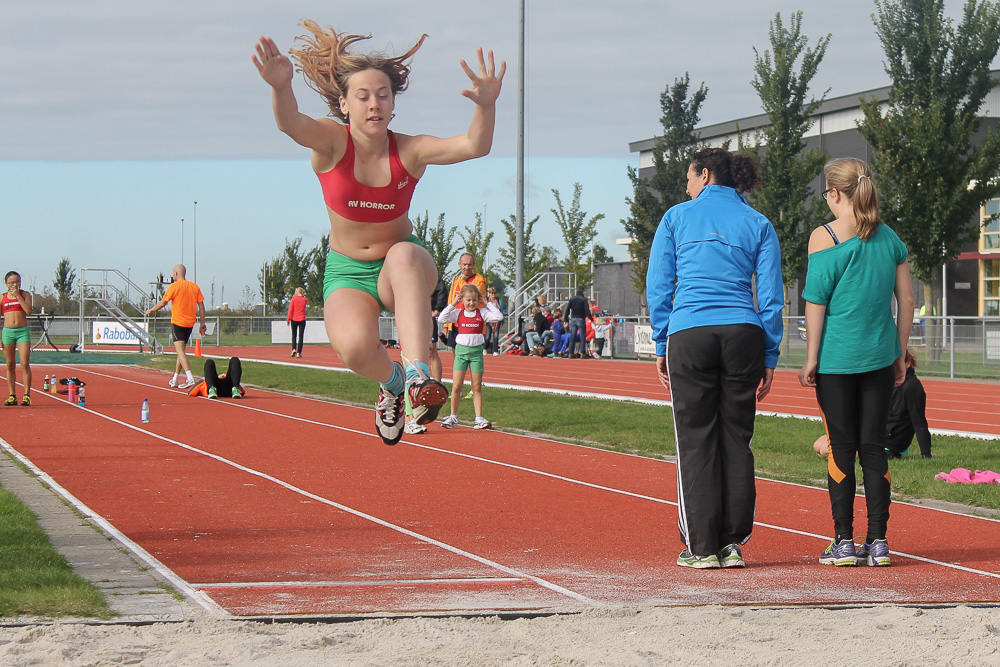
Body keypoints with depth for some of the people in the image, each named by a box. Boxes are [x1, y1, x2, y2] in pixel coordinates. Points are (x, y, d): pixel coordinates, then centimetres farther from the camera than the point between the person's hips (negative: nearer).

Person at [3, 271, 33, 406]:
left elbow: (28, 311, -10)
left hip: (22, 332, -1)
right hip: (7, 332, 1)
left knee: (25, 364, -10)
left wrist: (18, 296, -11)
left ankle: (26, 395, -7)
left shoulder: (25, 294, 5)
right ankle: (12, 396, 9)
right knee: (10, 365, 4)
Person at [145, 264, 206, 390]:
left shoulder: (174, 286, -7)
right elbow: (201, 306, 6)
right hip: (190, 323, 6)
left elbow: (163, 303, -2)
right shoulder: (195, 287, 8)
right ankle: (175, 379, 23)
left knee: (180, 350, -12)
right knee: (181, 350, 16)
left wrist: (151, 310, 15)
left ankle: (190, 378, -27)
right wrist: (202, 324, 10)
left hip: (177, 322, -6)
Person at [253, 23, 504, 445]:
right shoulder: (332, 142, -15)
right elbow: (291, 124, -37)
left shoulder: (409, 151, -14)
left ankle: (417, 375, -45)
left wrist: (487, 106, -52)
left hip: (403, 268, 0)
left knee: (405, 254, -39)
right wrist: (281, 86, -60)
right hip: (346, 273, 0)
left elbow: (473, 145, -30)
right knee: (354, 346, -31)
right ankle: (393, 383, 6)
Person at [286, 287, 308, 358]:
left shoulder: (293, 299, -5)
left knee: (294, 336, 14)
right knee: (301, 336, 2)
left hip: (294, 320, -1)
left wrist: (288, 320, -2)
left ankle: (294, 349, -5)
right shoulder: (305, 300, 1)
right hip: (302, 320, 1)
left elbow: (290, 310, -7)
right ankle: (298, 353, -4)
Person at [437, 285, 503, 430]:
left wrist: (488, 303, -4)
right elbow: (441, 319, -5)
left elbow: (498, 317, -8)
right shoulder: (458, 313, 4)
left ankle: (479, 418, 5)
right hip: (461, 350, 0)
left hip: (476, 351, 0)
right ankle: (453, 417, 8)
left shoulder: (482, 313, 3)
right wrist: (452, 305, -6)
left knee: (477, 387, 4)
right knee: (456, 386, -3)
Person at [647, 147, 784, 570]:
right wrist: (769, 358, 9)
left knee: (696, 440, 2)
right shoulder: (758, 225, 10)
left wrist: (661, 346, 11)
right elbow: (771, 296, 6)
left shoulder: (677, 218, 8)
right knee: (736, 438, 7)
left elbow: (658, 287, 6)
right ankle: (732, 544, 7)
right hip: (742, 333, 2)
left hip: (690, 335, -2)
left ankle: (702, 546, 1)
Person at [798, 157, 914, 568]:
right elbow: (906, 300, 8)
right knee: (874, 446, 7)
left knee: (841, 447, 2)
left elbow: (816, 302, -8)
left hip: (837, 358, -4)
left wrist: (811, 359, -2)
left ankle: (844, 542, 3)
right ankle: (878, 541, 6)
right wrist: (900, 355, 15)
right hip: (879, 358, 4)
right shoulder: (889, 237, 6)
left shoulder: (824, 237, -7)